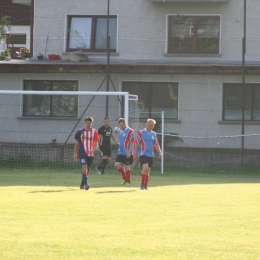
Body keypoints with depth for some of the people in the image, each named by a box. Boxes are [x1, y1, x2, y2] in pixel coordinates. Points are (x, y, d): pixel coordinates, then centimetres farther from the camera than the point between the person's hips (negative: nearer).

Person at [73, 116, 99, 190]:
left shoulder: (94, 132, 3)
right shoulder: (80, 132, 2)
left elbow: (96, 143, 0)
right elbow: (76, 143, 9)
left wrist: (93, 149, -19)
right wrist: (75, 153, 7)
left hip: (90, 154, 2)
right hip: (82, 153, -2)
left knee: (87, 169, 11)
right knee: (84, 167, -19)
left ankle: (82, 184, 26)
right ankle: (86, 183, -27)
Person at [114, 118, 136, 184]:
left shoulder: (130, 131, -12)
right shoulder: (121, 131, 12)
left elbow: (132, 142, -15)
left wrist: (129, 152, -20)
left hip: (127, 153, -7)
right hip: (120, 152, 7)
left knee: (126, 167, -1)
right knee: (117, 165, -1)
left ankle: (128, 181, 12)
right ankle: (125, 179, 14)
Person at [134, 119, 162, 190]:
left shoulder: (154, 134, 12)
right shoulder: (140, 133, -2)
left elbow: (156, 144, 16)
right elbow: (137, 144, -1)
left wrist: (159, 153, 3)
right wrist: (135, 154, -3)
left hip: (150, 155, 5)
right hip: (143, 154, -5)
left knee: (148, 171, 7)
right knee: (145, 168, -21)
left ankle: (145, 186, 16)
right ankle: (142, 184, -10)